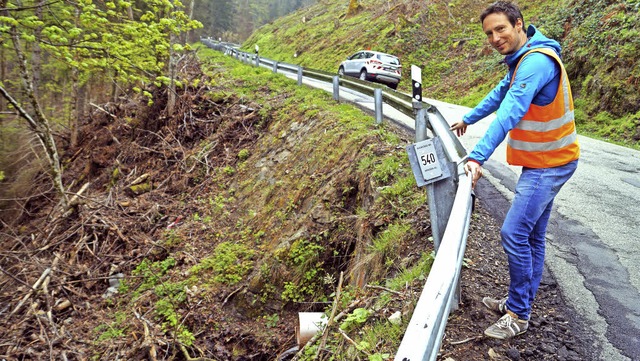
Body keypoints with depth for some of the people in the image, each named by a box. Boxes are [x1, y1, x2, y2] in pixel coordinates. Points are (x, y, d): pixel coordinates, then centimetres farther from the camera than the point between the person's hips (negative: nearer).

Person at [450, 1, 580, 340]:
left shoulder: (537, 61, -22)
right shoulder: (522, 59, 10)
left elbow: (509, 113, -33)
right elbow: (500, 93, 25)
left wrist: (477, 157, -39)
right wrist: (467, 119, 30)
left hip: (549, 164, -10)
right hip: (543, 160, 10)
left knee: (514, 234, -11)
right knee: (532, 236, 15)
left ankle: (518, 316, 4)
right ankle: (519, 303, 27)